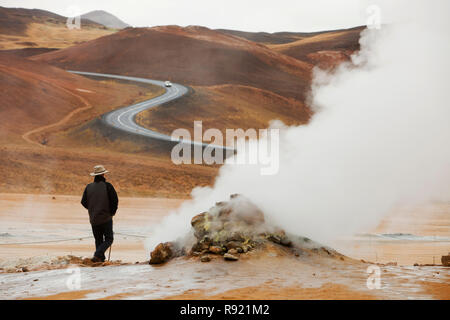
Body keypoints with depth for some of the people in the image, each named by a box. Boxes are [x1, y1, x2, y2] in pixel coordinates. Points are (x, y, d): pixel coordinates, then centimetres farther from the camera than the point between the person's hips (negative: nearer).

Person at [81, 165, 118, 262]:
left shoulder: (89, 187, 1)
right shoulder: (107, 186, -11)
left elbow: (84, 202, 4)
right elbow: (115, 201, -14)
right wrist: (112, 212, 4)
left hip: (93, 219, 4)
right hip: (106, 218, -4)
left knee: (98, 240, 16)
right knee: (108, 239, 4)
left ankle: (101, 258, 14)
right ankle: (97, 255, -14)